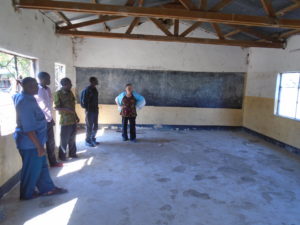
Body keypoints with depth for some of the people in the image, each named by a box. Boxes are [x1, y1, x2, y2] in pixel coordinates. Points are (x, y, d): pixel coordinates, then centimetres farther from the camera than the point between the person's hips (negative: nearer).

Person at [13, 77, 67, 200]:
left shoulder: (24, 97, 4)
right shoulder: (25, 102, -26)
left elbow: (14, 96, 31)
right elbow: (29, 129, -28)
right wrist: (39, 146, -25)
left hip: (33, 141, 10)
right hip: (30, 142, -10)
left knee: (41, 165, 18)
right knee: (31, 168, 8)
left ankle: (47, 188, 32)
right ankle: (27, 193, 28)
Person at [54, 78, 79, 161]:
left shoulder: (70, 93, 11)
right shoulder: (58, 94, -12)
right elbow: (56, 107, -15)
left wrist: (76, 116, 19)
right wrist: (67, 109, -26)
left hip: (73, 119, 7)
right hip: (65, 120, -7)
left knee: (72, 138, 15)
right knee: (64, 139, 3)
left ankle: (72, 153, 29)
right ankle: (62, 155, 18)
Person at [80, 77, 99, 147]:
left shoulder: (94, 89, 12)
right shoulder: (87, 90, -13)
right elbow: (84, 101, -15)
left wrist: (97, 108, 14)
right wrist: (87, 110, -16)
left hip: (95, 110, 8)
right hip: (89, 111, -8)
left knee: (95, 126, 13)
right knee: (89, 127, 0)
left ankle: (93, 139, 26)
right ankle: (88, 141, 13)